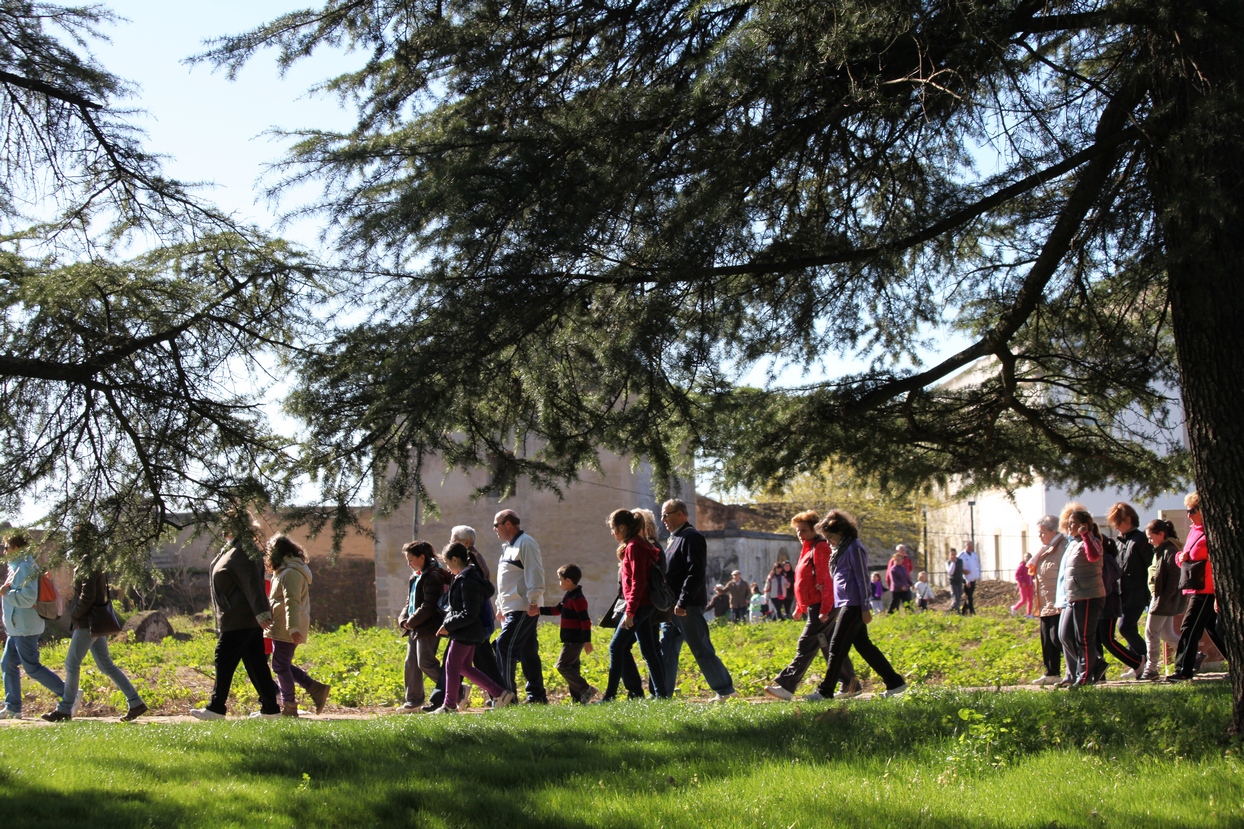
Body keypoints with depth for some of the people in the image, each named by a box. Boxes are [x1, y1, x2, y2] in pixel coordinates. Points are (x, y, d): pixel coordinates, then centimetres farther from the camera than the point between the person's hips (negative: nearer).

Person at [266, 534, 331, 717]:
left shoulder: (290, 573, -15)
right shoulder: (285, 571, 20)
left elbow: (292, 602, -25)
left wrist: (293, 628, -32)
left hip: (286, 631, -10)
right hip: (282, 628, 10)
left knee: (280, 666, -5)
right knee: (282, 665, 13)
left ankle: (289, 707, 0)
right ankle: (316, 689, 12)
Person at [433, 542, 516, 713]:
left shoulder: (467, 581, -21)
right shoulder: (467, 577, 11)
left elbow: (468, 614, -24)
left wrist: (448, 625, -16)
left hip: (465, 633, -10)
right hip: (469, 632, 10)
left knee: (452, 665, 0)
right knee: (464, 667, 14)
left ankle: (450, 705, 9)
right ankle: (499, 693, 14)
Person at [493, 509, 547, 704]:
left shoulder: (525, 543, -10)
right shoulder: (508, 546, 21)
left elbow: (534, 573, -18)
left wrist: (533, 602, -23)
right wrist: (501, 606, 25)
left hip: (524, 609, -10)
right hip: (512, 608, 10)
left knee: (505, 646, -14)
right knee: (527, 651, 9)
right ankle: (537, 695, 12)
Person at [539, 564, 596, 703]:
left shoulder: (577, 598, -17)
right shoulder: (569, 597, 14)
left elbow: (585, 620, -21)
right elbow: (556, 610, 26)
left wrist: (587, 641, -23)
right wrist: (539, 610, 21)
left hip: (575, 640, -10)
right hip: (571, 640, 10)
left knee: (563, 665, -11)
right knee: (572, 668, 11)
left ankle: (586, 690, -13)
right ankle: (577, 698, 14)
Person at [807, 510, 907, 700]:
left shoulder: (854, 548, -12)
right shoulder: (839, 549, 16)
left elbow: (862, 579, -15)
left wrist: (865, 608, -16)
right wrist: (827, 609, 20)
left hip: (853, 605, -10)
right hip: (845, 604, 10)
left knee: (837, 646, -8)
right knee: (863, 645, 11)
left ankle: (825, 691, -6)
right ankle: (894, 682, 15)